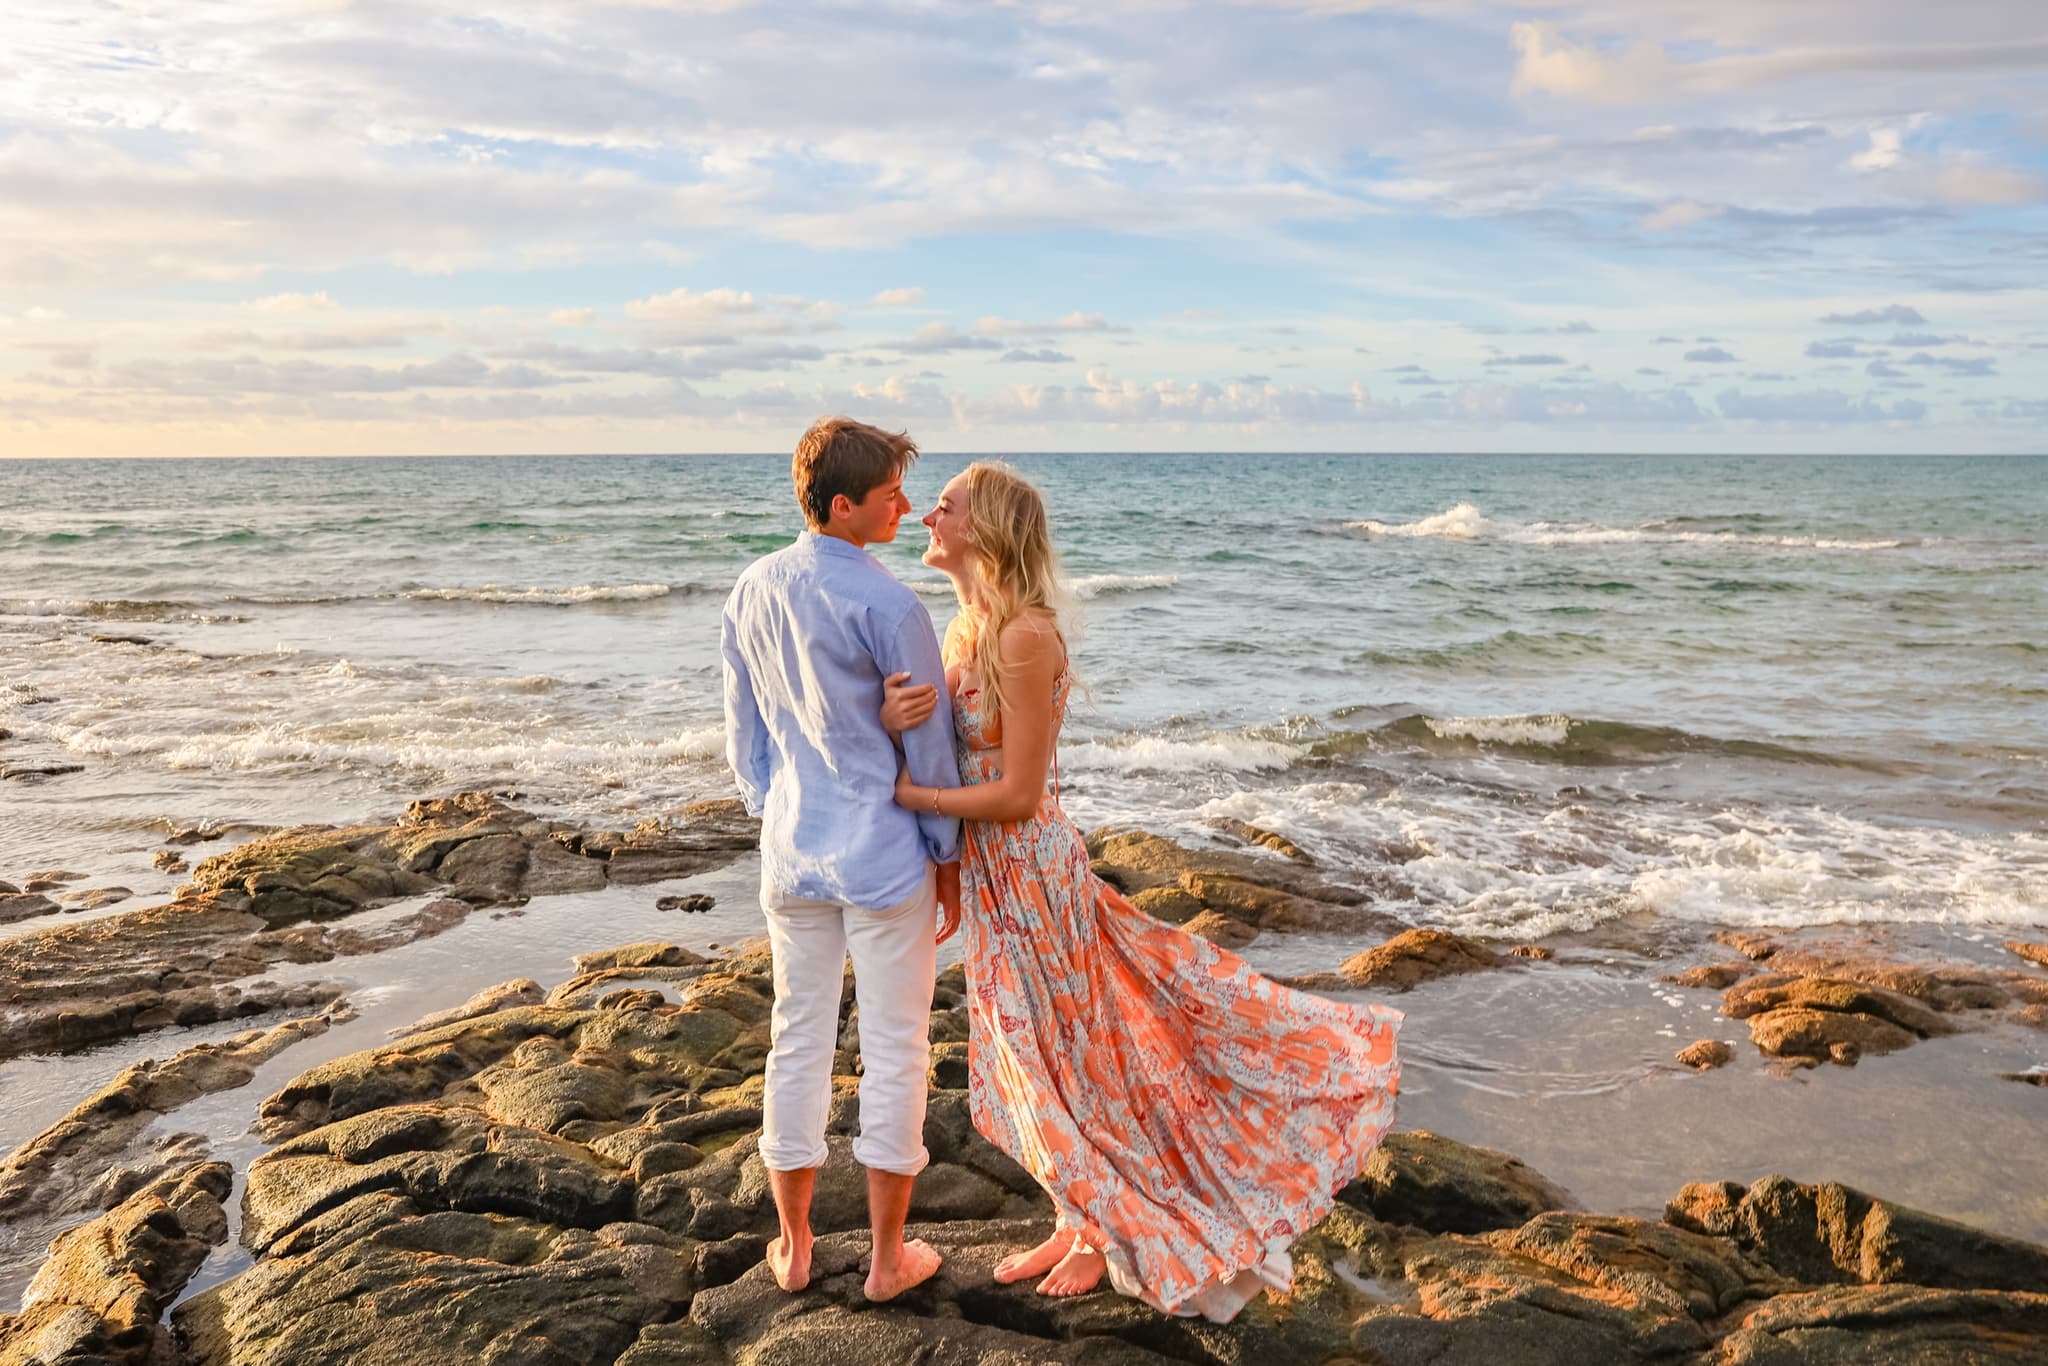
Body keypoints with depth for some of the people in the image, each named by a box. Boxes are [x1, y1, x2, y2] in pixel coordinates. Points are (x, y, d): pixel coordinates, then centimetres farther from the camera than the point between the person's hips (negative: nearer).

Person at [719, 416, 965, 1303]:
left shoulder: (751, 591, 2)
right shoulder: (885, 606, -18)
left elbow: (743, 730, 10)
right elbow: (929, 743, -10)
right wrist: (947, 854, 2)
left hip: (793, 854, 6)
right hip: (885, 855, -6)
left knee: (797, 1040, 15)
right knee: (894, 1050, 7)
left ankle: (794, 1247, 28)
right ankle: (887, 1256, 19)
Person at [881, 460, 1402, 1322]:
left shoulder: (1025, 635, -23)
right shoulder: (964, 629, 4)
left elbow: (1017, 794, -23)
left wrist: (908, 795, -17)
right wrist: (890, 718, -19)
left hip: (1030, 869, -8)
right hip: (989, 872, 8)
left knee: (1064, 1056, 9)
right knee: (1029, 1062, 19)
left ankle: (1104, 1236, 30)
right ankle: (1075, 1222, 38)